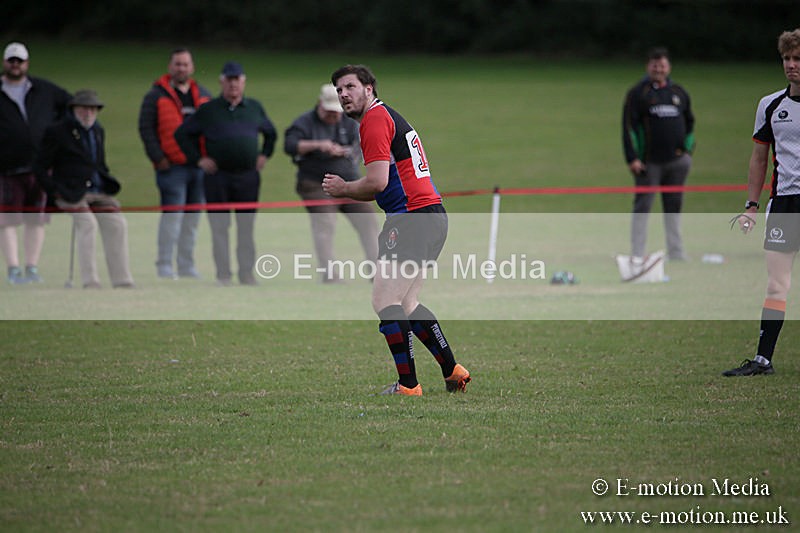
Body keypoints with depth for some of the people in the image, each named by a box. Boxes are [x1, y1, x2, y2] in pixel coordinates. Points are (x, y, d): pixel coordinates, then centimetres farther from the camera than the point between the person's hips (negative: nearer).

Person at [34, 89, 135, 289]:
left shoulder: (98, 131, 18)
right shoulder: (58, 132, -2)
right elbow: (39, 167, -2)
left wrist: (109, 184, 13)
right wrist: (55, 190, -12)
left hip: (98, 191, 6)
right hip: (71, 192, -6)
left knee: (117, 223, -11)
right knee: (87, 223, -27)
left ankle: (122, 281, -6)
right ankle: (90, 282, -27)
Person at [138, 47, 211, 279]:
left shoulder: (203, 95, 16)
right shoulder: (156, 95, 1)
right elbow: (146, 128, -3)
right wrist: (158, 157, -11)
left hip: (200, 166, 5)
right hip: (172, 166, -5)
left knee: (193, 217, 9)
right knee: (172, 215, -10)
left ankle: (187, 265, 17)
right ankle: (164, 265, -3)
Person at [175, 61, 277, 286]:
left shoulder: (254, 108, 11)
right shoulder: (208, 110, 3)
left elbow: (271, 133, 27)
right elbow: (182, 134, 8)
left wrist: (264, 155, 14)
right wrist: (197, 159, 1)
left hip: (248, 176, 2)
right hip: (217, 177, -2)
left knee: (246, 226, 3)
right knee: (219, 226, -3)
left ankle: (247, 273, 8)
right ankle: (223, 275, 1)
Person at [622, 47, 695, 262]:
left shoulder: (679, 93, 13)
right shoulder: (638, 93, -1)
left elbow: (689, 122, 23)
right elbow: (628, 126, -5)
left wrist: (688, 150, 11)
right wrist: (632, 158, -12)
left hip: (676, 161, 4)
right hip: (648, 162, -4)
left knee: (674, 206, 9)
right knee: (643, 206, -4)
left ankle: (676, 252, 15)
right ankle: (637, 254, -1)